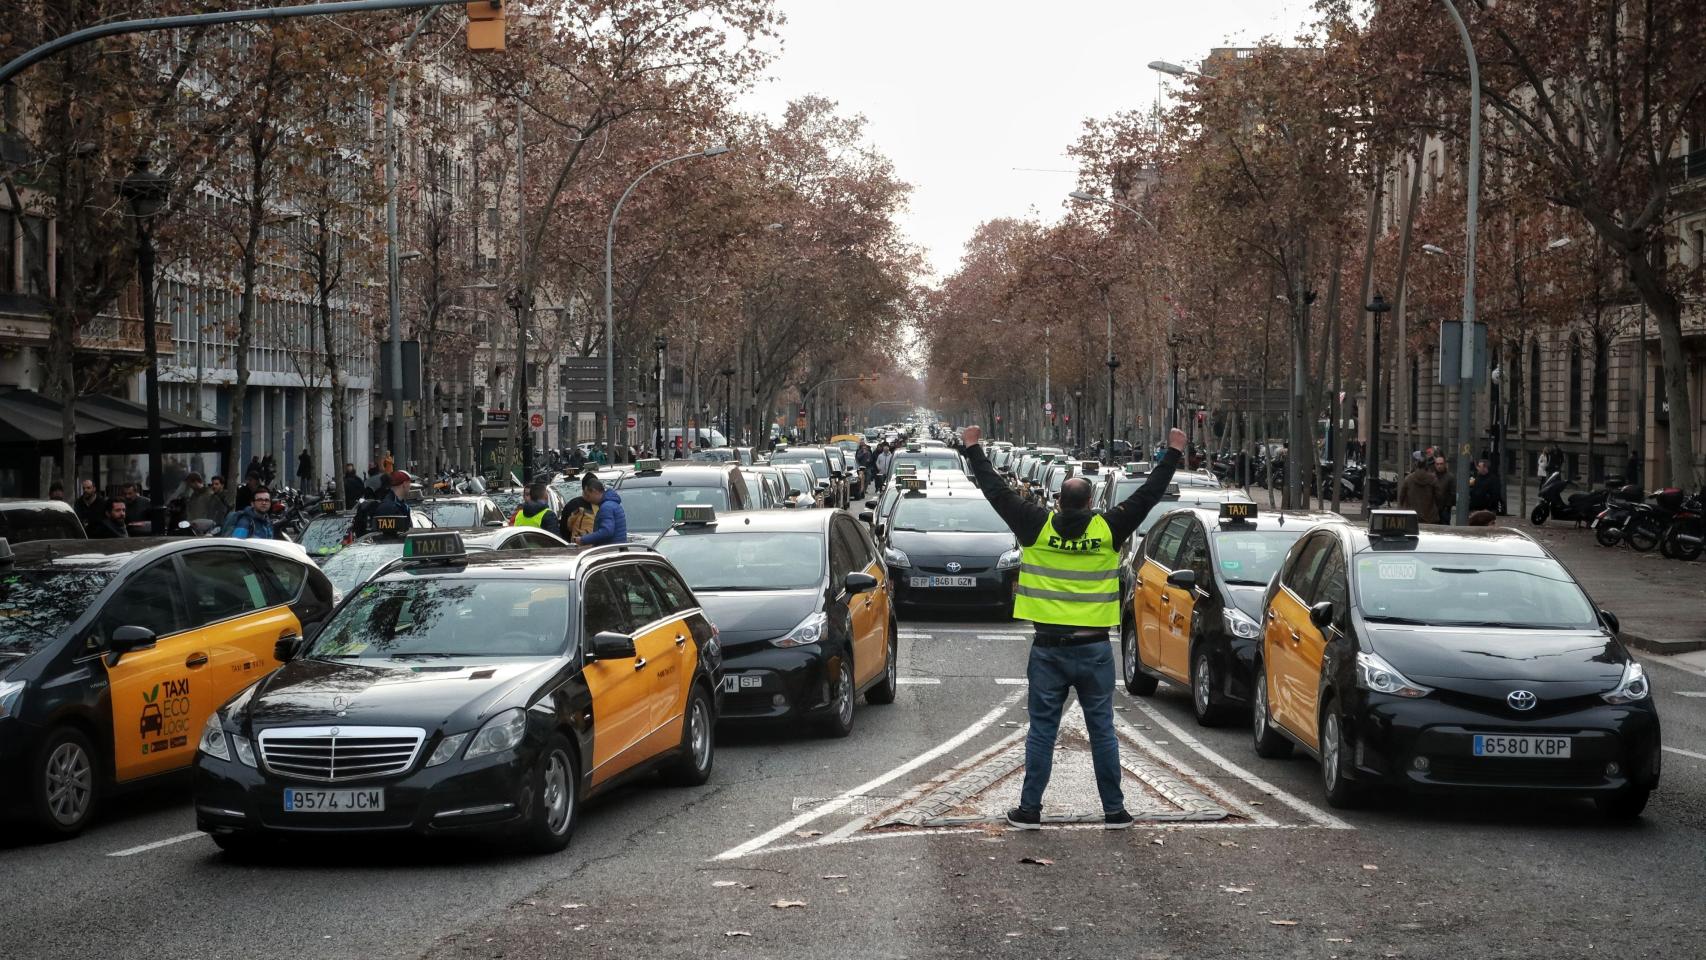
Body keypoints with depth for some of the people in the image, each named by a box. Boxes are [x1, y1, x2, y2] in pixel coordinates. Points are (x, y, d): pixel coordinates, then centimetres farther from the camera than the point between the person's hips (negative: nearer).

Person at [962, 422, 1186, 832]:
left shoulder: (1037, 527, -5)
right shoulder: (1108, 528, -5)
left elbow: (997, 491, 3)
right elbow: (1149, 494, 3)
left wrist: (973, 449, 14)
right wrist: (1173, 453, 13)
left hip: (1048, 648, 0)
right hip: (1094, 649, 0)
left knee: (1042, 731, 6)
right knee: (1102, 731, 7)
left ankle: (1029, 809, 7)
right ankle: (1114, 810, 11)